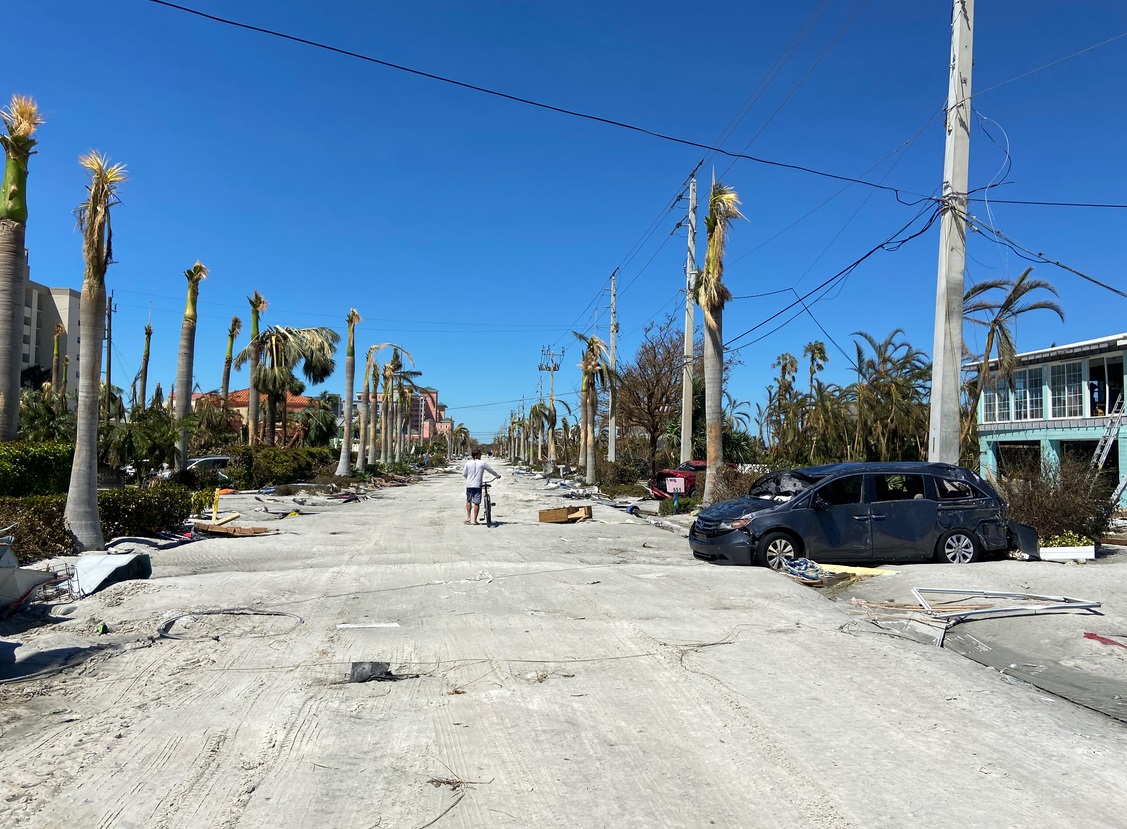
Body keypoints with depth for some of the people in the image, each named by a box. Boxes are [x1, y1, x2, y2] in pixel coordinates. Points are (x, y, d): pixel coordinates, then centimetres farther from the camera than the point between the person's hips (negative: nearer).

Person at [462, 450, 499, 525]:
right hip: (477, 485, -2)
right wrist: (498, 475, 25)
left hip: (469, 485, 2)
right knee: (476, 503, 2)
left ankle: (468, 517, 18)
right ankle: (474, 520, 3)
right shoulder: (482, 463, -3)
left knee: (468, 501, 20)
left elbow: (464, 474, 6)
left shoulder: (468, 463, 1)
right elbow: (491, 470, 7)